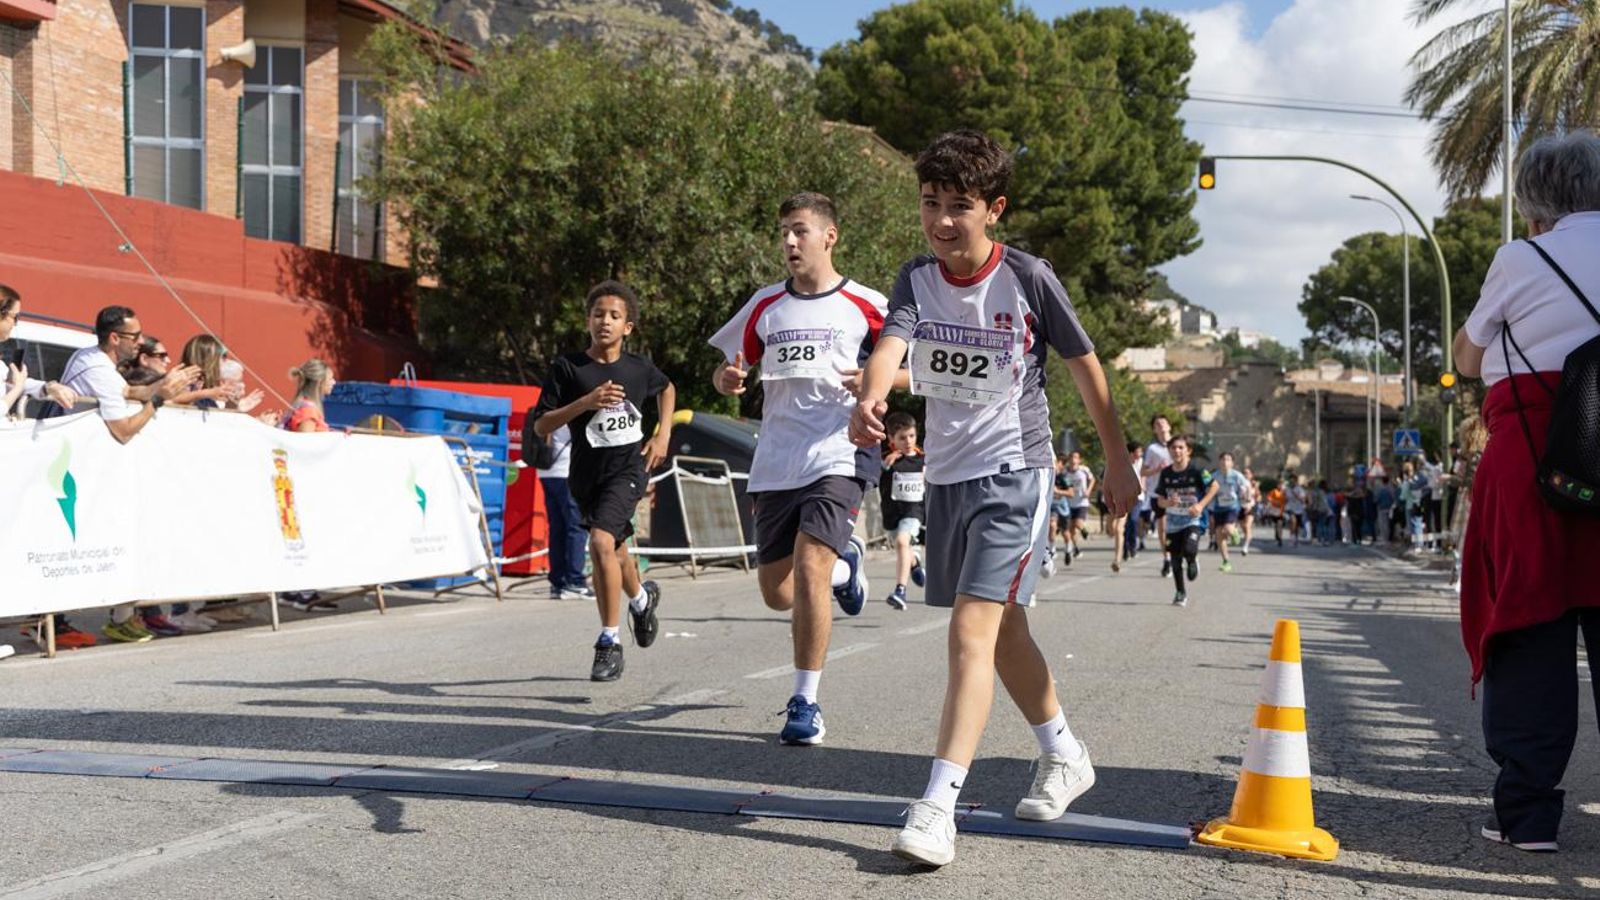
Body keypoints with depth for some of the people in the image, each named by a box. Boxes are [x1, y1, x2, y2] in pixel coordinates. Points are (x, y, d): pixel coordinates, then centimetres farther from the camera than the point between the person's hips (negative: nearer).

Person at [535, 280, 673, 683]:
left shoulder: (639, 368, -1)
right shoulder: (568, 368, -7)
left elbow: (666, 389, 22)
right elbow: (540, 426, -10)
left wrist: (663, 435, 11)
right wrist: (586, 402, -21)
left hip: (628, 469, -2)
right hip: (587, 474, 2)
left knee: (601, 542, -24)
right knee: (615, 552, 18)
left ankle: (609, 642, -15)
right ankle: (642, 597, 54)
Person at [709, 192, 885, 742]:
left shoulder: (865, 305, 1)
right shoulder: (765, 305, 12)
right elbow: (728, 374, 18)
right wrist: (729, 380, -6)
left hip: (839, 454, -5)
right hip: (775, 464, 5)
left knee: (809, 564, -22)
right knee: (777, 593, 7)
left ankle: (806, 703, -11)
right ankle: (845, 563, 41)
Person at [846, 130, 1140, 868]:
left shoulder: (1028, 279, -11)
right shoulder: (917, 278, 0)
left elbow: (1085, 366, -2)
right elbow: (891, 343, -19)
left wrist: (1118, 464, 4)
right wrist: (870, 398, -42)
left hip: (1013, 473, -6)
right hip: (947, 473, 6)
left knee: (973, 630, -17)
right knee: (1003, 629, 18)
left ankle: (937, 807, -21)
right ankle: (1065, 756, 38)